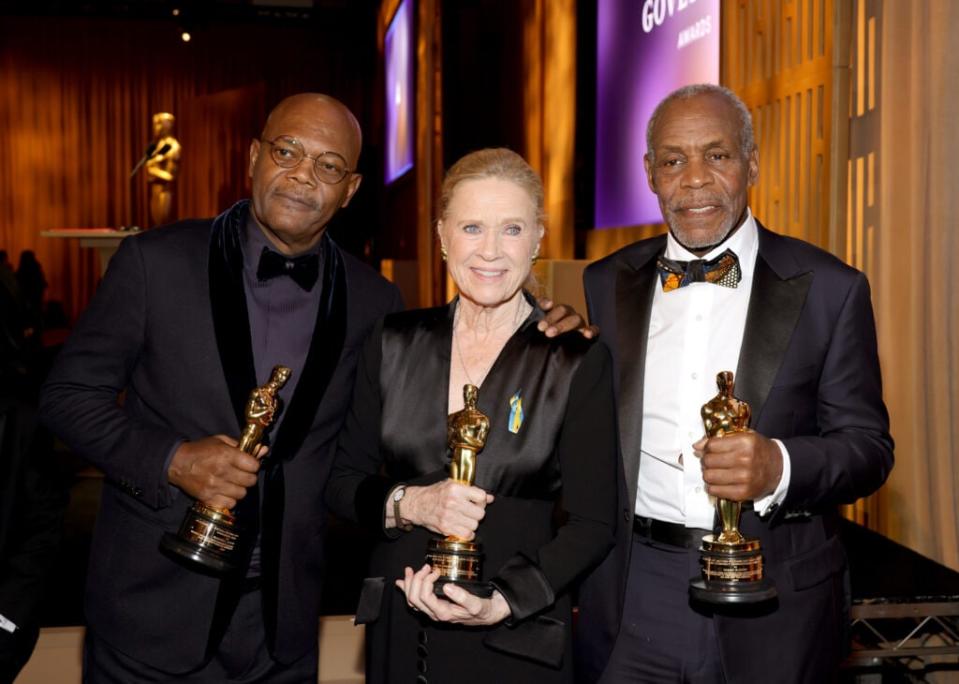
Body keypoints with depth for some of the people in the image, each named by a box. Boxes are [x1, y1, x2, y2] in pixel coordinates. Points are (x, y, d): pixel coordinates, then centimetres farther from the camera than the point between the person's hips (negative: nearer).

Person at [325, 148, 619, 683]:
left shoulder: (579, 362, -9)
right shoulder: (395, 343, 0)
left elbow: (593, 523, -8)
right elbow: (342, 481, 4)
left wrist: (502, 603, -20)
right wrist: (408, 504, -15)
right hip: (398, 631, 3)